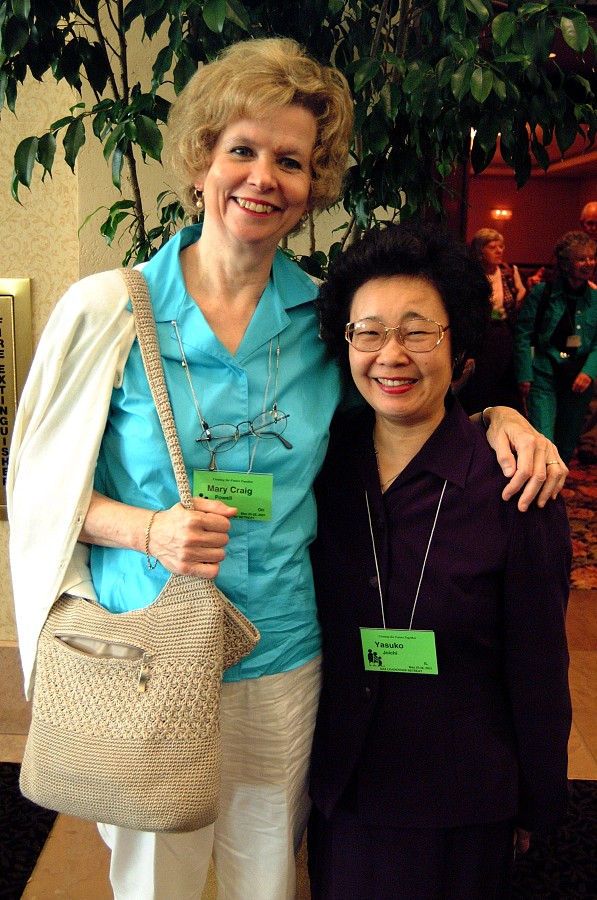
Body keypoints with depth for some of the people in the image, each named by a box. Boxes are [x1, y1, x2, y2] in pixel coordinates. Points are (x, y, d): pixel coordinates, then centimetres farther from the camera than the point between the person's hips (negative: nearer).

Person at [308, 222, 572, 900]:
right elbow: (309, 624, 3)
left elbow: (537, 666, -10)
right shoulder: (325, 462, -8)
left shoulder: (509, 487, -19)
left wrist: (538, 800, -2)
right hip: (341, 784, 3)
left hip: (463, 798, -3)